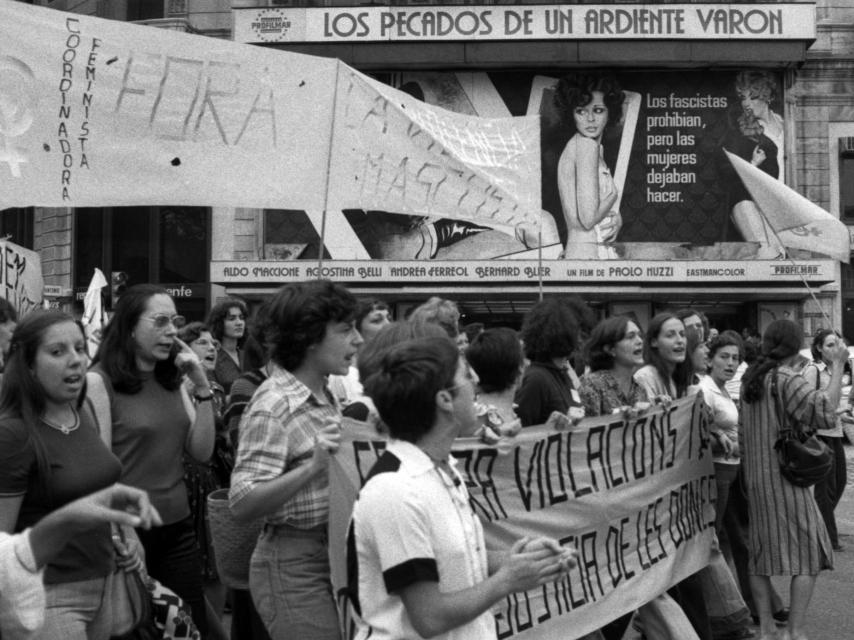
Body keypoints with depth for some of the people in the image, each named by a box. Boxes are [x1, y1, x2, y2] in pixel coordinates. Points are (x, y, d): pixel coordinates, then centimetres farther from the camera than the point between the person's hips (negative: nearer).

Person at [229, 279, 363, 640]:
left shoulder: (325, 396, 8)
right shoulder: (272, 407, -18)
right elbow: (242, 505, -24)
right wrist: (312, 468, -34)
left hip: (334, 554, 8)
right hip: (295, 566, -8)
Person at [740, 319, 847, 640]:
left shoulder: (750, 379, 7)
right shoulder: (787, 379, -14)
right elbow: (825, 412, -24)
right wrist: (838, 367, -17)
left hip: (754, 478, 7)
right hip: (784, 477, -7)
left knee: (761, 553, 13)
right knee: (809, 552, 4)